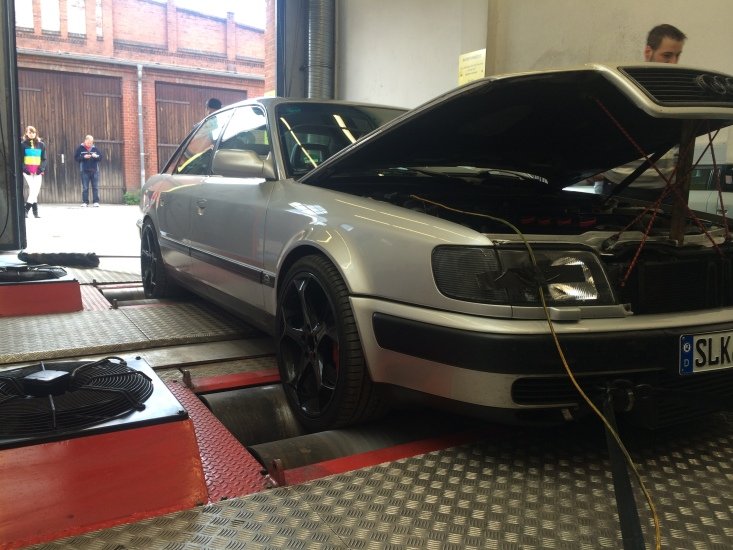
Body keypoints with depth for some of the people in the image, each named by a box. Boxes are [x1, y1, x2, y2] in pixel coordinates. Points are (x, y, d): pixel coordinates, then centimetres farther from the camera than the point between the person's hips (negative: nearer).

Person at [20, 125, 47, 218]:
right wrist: (24, 169, -11)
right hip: (27, 171, -3)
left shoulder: (41, 144, 11)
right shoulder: (23, 144, 3)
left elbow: (44, 159, 9)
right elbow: (20, 159, 1)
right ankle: (35, 211, -6)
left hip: (38, 171, 3)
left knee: (36, 191, 2)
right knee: (33, 190, -11)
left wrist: (41, 169, -5)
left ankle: (26, 209, 12)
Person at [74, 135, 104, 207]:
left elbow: (101, 156, 8)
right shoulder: (80, 148, 2)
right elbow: (76, 157, -1)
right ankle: (85, 202, 4)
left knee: (95, 187, 1)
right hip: (85, 171, -2)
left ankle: (96, 202, 5)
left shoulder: (95, 148, 8)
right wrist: (84, 157, -15)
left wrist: (96, 156, -12)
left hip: (94, 170, 2)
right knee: (85, 188, 0)